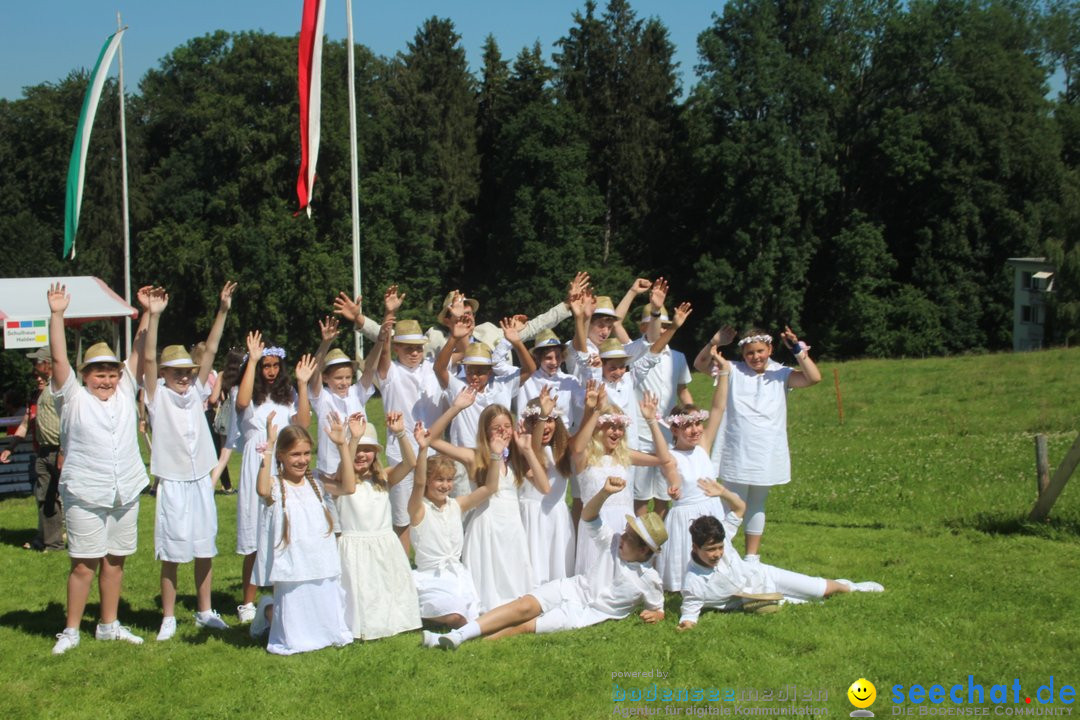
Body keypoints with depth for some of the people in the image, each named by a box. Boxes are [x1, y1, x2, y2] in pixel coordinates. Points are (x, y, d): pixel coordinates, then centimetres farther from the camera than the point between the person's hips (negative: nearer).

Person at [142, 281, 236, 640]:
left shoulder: (196, 393, 8)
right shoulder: (158, 396, -3)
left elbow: (210, 351, 2)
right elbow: (148, 359, -16)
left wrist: (222, 311, -4)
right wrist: (153, 317, -27)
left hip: (201, 481, 4)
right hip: (172, 483, -4)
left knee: (205, 550, 10)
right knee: (171, 553, 0)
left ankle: (205, 611, 21)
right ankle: (168, 618, 9)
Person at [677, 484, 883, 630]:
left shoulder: (721, 537, -24)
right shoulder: (693, 583, -33)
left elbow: (740, 507, -13)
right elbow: (689, 611, -24)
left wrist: (724, 493, -33)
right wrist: (686, 623, -48)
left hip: (762, 575, 3)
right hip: (754, 600, -3)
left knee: (826, 588, 10)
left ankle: (851, 587, 43)